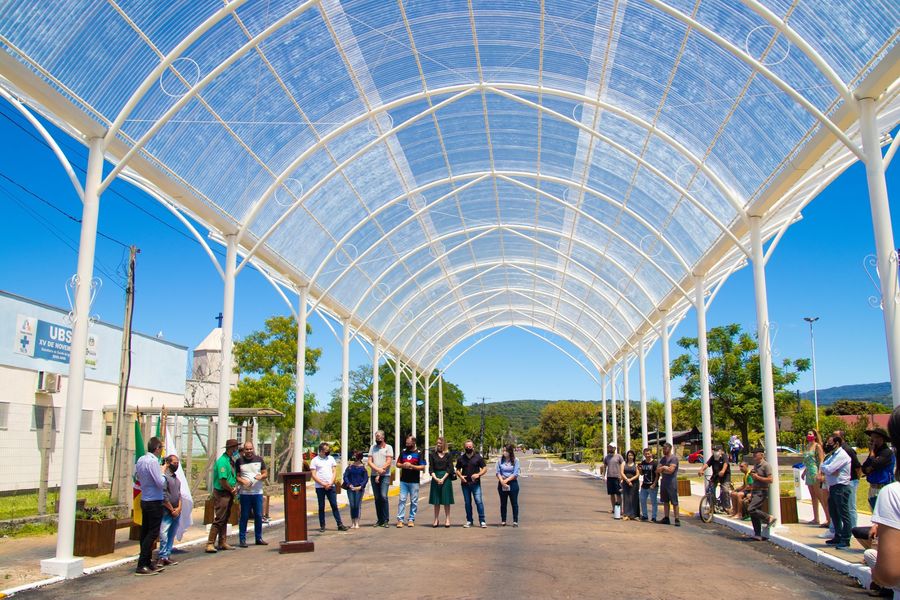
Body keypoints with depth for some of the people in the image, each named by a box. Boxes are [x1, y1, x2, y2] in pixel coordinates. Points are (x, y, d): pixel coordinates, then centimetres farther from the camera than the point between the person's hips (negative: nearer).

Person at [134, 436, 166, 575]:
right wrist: (163, 473, -3)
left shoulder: (140, 460, 6)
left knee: (145, 531, 13)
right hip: (154, 502, -9)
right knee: (153, 533, -4)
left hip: (144, 500, 9)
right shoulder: (153, 461, -20)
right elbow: (161, 483, -20)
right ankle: (141, 565, -6)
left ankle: (147, 562, 22)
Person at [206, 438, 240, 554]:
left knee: (225, 519, 14)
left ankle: (223, 543, 21)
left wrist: (235, 487, 3)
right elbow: (222, 481, -22)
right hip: (221, 493, -10)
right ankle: (210, 544, -5)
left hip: (229, 493, 10)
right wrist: (232, 490, -10)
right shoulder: (222, 461, -18)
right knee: (219, 519, -9)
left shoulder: (231, 460, 12)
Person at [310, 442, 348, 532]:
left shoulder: (331, 458, 10)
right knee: (321, 507, 4)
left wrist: (330, 483, -5)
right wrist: (323, 484, -12)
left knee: (334, 505, 0)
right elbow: (313, 475, -4)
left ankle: (340, 525, 0)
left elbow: (334, 472, 9)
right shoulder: (314, 460, 0)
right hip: (320, 487, -2)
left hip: (331, 487, 2)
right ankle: (322, 526, 10)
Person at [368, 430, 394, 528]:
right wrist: (378, 469, -14)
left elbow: (388, 462, -6)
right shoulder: (372, 448, 13)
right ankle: (379, 520, 11)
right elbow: (369, 462, 4)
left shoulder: (388, 447, 2)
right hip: (374, 476, 4)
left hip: (385, 476, -4)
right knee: (377, 498, 5)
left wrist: (380, 474, -11)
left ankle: (386, 520, -9)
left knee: (383, 496, -15)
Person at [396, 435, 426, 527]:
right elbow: (398, 464, 14)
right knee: (402, 500, -2)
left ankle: (411, 519, 12)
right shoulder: (403, 452, 10)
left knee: (414, 501, 3)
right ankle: (400, 519, 0)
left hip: (414, 481, -2)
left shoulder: (419, 453, 0)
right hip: (403, 480, 2)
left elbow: (422, 467, -5)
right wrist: (403, 465, -8)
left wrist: (411, 466, -16)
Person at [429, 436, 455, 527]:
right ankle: (436, 520, 10)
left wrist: (443, 478, -10)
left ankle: (447, 520, 8)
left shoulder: (448, 455, 3)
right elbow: (431, 468, 2)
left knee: (446, 500, 2)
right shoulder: (433, 455, 6)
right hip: (435, 478, 1)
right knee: (436, 500, 4)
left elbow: (450, 468, -1)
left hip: (446, 478, -1)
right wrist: (435, 478, -11)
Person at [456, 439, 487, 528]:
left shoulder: (478, 457, 2)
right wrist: (460, 476, -6)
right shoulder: (461, 458, 8)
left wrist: (479, 474, -14)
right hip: (465, 483, 3)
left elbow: (485, 468, 3)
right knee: (467, 503, 9)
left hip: (475, 483, -3)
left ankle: (482, 521, -5)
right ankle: (469, 521, 17)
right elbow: (457, 470, 15)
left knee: (479, 501, -9)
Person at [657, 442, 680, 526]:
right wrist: (665, 468, -7)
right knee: (665, 501, 12)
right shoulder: (663, 459, 16)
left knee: (674, 502, -6)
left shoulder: (674, 458, -9)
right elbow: (657, 470, 10)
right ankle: (666, 518, 18)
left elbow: (671, 470, -18)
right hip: (663, 481, 8)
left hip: (671, 482, -8)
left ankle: (677, 519, -5)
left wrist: (663, 468, -2)